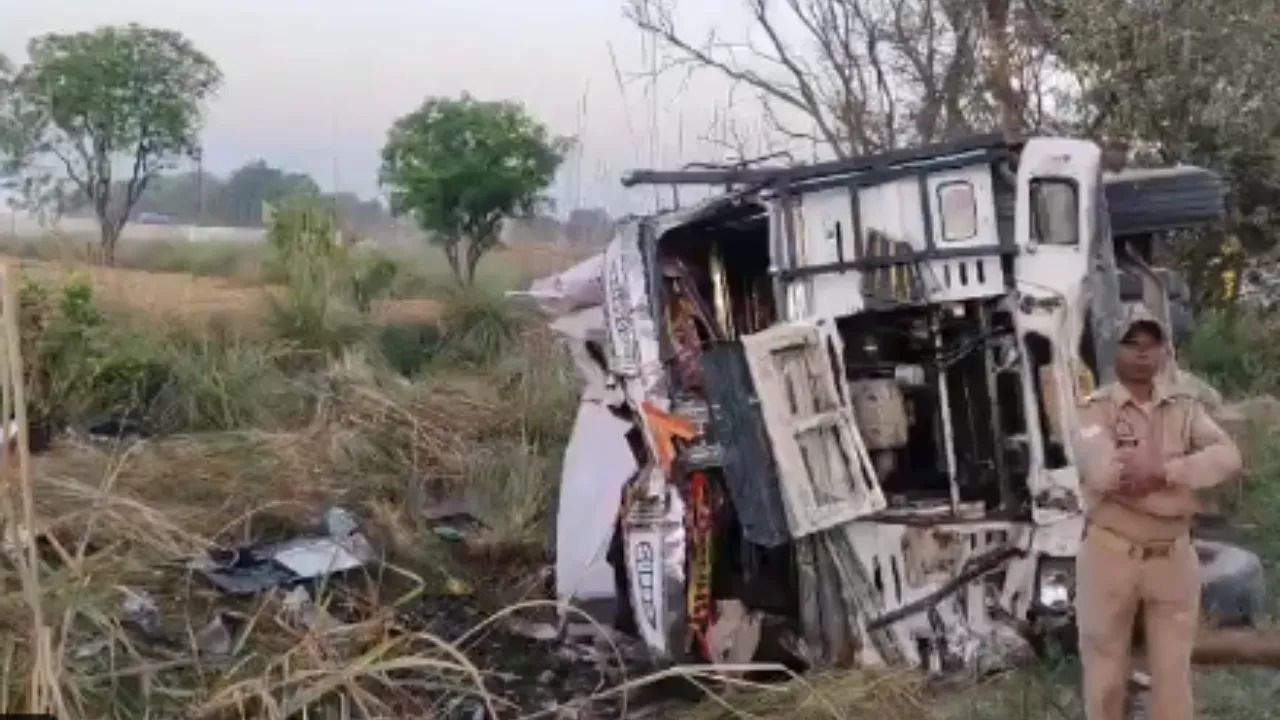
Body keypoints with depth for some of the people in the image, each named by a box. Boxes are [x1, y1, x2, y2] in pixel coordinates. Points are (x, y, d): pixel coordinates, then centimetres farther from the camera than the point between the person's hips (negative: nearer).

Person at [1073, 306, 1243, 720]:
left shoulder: (1185, 407, 5)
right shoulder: (1095, 409, -7)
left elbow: (1228, 458, -13)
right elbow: (1103, 473, -24)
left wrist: (1162, 470, -26)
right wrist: (1178, 481, -16)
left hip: (1173, 557, 3)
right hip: (1110, 554, -3)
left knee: (1173, 672, 12)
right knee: (1105, 671, 10)